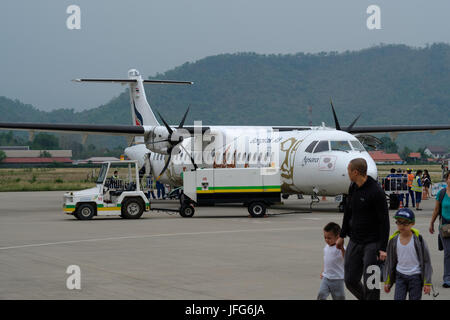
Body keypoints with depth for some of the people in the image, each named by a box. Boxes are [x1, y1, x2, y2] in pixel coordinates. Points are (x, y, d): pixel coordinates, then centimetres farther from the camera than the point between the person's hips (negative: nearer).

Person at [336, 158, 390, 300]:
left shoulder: (376, 191, -17)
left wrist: (383, 248, -19)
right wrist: (342, 236, 22)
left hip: (372, 243, -7)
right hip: (354, 242, 7)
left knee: (370, 284, -6)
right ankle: (365, 298, 30)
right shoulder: (353, 188, 7)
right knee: (350, 280, 7)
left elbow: (384, 221, -16)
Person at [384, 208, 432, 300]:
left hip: (415, 276, -2)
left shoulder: (418, 239, -9)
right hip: (400, 275, 2)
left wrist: (427, 283, -6)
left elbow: (426, 261, -5)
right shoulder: (394, 240, -1)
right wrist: (387, 282, 12)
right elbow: (390, 262, 10)